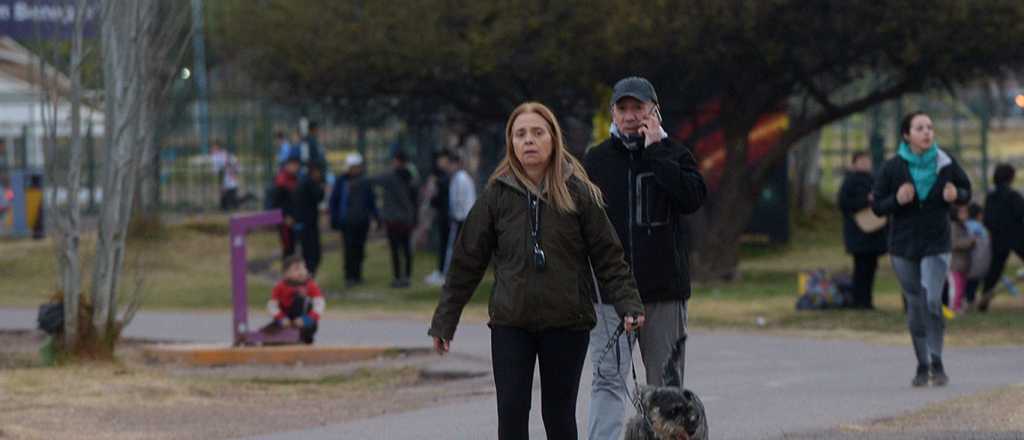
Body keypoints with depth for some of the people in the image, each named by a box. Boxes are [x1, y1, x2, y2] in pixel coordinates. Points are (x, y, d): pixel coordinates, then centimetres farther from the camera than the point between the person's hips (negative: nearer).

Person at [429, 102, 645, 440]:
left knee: (559, 413, 6)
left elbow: (607, 256, 0)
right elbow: (467, 260, 6)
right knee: (512, 413, -6)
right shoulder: (497, 194, 2)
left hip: (566, 323, -1)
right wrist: (444, 321, 6)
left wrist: (628, 305, -11)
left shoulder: (577, 192, -1)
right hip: (510, 323, 1)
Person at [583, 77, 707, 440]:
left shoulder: (673, 155, 6)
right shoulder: (595, 161, 9)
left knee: (666, 383, 8)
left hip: (664, 288, 0)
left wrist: (656, 152, -11)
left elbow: (693, 198, -13)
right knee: (608, 378, -12)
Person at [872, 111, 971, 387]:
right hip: (903, 247, 1)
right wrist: (897, 200, -23)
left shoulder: (945, 164, -5)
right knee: (915, 305, 6)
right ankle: (922, 365, 20)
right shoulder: (892, 168, -8)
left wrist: (956, 195, -14)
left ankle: (937, 362, -3)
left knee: (932, 300, -17)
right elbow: (877, 206, -2)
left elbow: (966, 191, 10)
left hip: (936, 245, -1)